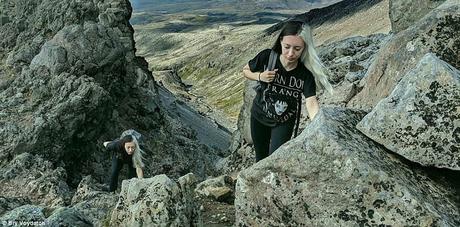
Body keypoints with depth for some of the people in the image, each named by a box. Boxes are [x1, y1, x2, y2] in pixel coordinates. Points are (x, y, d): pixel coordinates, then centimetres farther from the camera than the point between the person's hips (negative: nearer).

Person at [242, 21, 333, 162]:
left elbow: (311, 102, -36)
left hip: (284, 122, -1)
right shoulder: (266, 57, -23)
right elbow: (246, 70, -4)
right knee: (261, 158, 19)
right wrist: (260, 76, -26)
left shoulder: (306, 74, -24)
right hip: (259, 117, 1)